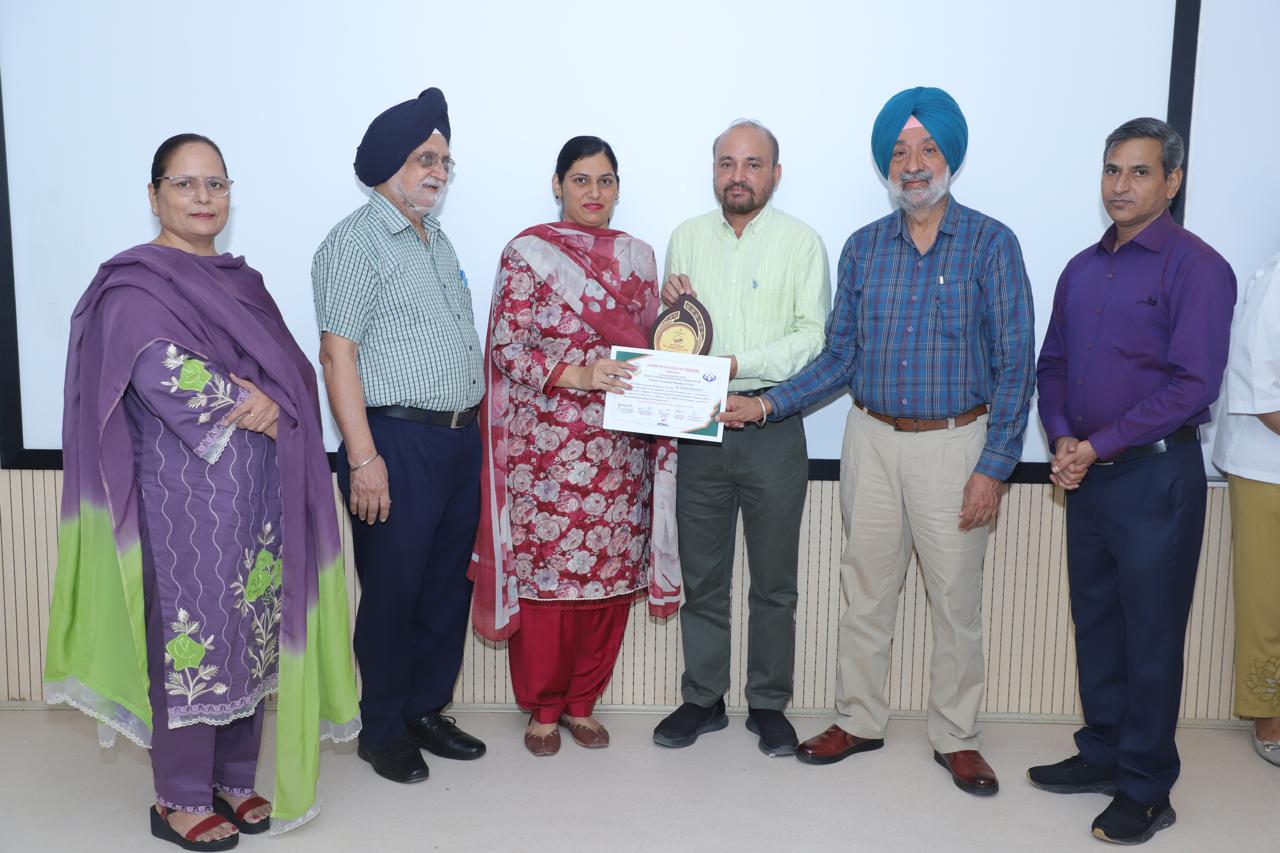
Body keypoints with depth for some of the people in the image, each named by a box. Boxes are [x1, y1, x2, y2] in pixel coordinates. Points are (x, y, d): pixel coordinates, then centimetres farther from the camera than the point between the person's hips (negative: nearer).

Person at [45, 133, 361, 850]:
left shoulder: (241, 281, 16)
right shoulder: (134, 283, -6)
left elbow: (294, 369, 13)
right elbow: (165, 376, -20)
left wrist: (267, 402, -6)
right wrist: (252, 407, -11)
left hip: (259, 490, 7)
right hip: (185, 491, -7)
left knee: (252, 631, 11)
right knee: (193, 634, 0)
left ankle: (233, 780, 27)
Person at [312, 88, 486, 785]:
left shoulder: (437, 240, 18)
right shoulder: (356, 241, -7)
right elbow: (337, 354, -13)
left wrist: (473, 428, 15)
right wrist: (363, 458, -18)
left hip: (460, 440, 8)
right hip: (397, 443, -8)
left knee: (448, 586, 13)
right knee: (392, 591, 3)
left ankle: (427, 711, 29)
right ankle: (384, 730, 20)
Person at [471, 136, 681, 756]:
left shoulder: (637, 256, 14)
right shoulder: (528, 252, -1)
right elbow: (505, 347, -8)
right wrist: (576, 374, -20)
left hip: (621, 452, 5)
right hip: (547, 447, -4)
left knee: (612, 573, 7)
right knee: (545, 574, 1)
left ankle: (581, 702, 26)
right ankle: (542, 708, 21)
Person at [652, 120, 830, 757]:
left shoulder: (801, 242, 1)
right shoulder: (686, 238, 12)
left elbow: (814, 338, -8)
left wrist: (737, 364, -18)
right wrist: (669, 306, -5)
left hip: (772, 428, -2)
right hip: (700, 429, 3)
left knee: (774, 580, 7)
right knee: (701, 577, 10)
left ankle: (768, 704, 22)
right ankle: (702, 699, 24)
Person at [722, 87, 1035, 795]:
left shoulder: (990, 244, -5)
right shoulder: (862, 248, 5)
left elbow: (1014, 364, -6)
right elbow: (839, 357, 7)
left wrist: (994, 468, -11)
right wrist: (767, 404, -4)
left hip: (953, 444, -3)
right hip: (871, 439, 3)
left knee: (956, 599, 7)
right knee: (865, 590, 12)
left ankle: (956, 738, 25)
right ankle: (859, 720, 29)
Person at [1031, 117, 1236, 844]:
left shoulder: (1196, 268, -9)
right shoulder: (1082, 270, 11)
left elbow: (1192, 385, -16)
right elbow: (1053, 363, 13)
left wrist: (1097, 445, -16)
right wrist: (1062, 437, -5)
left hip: (1156, 476, -6)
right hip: (1087, 474, 6)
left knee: (1150, 635, 3)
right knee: (1095, 620, 15)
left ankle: (1146, 789, 17)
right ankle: (1103, 752, 31)